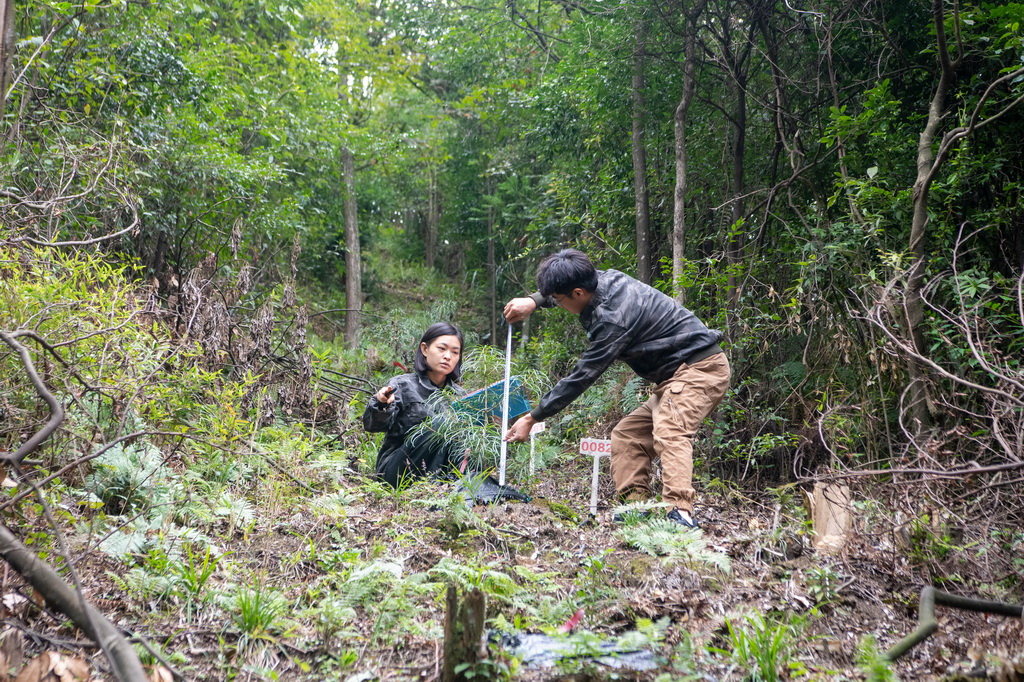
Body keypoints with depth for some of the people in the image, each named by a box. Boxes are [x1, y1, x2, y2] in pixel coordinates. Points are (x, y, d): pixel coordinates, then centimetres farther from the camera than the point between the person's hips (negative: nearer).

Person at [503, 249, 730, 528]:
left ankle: (680, 513, -42)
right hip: (679, 372, 11)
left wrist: (532, 418, -14)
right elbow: (563, 287, 26)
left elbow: (581, 377, -21)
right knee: (628, 434, 7)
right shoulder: (605, 278, 1)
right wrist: (533, 301, 7)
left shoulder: (613, 318, -26)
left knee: (669, 434, -30)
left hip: (699, 369, -11)